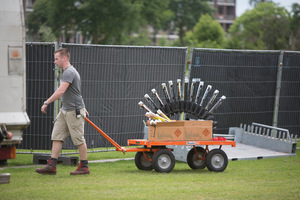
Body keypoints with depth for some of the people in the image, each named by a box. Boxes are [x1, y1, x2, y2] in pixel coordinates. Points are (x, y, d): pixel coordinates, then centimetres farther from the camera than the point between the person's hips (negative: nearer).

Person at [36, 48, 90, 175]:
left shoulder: (69, 72, -18)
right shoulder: (67, 72, 16)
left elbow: (61, 91, -29)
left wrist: (46, 103, -27)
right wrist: (82, 108, 33)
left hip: (74, 111, -10)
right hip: (65, 110, 10)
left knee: (79, 139, -2)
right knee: (57, 137, 4)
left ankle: (84, 167, 7)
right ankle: (52, 166, 2)